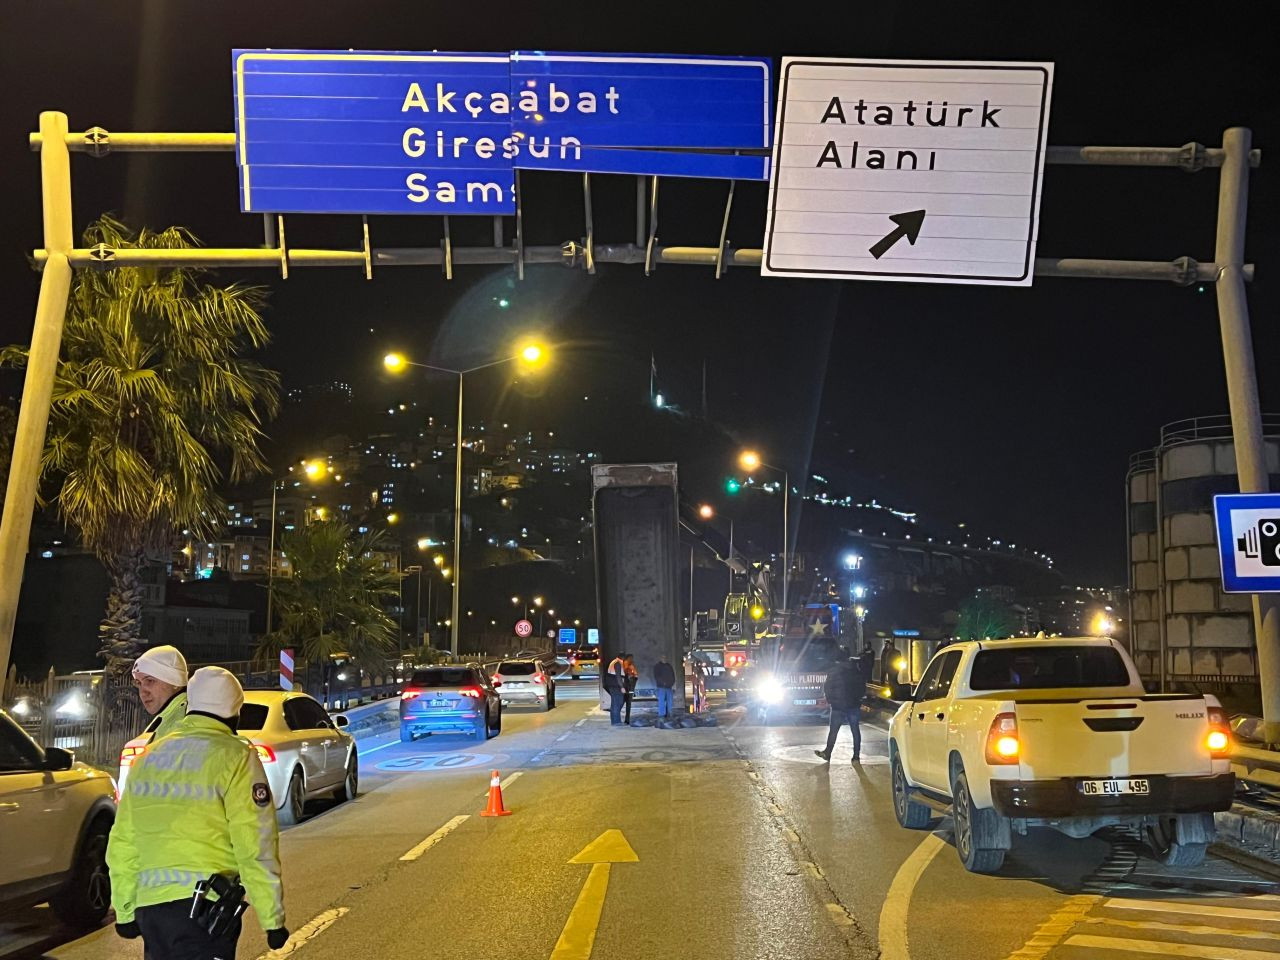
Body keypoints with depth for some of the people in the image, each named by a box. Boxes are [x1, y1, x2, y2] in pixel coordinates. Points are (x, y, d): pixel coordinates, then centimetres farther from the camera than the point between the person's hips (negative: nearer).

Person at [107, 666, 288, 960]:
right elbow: (256, 847, -10)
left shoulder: (149, 757, 13)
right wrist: (273, 919, -5)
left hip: (149, 905, 6)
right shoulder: (234, 757, -6)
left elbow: (122, 844, 16)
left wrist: (125, 910, 25)